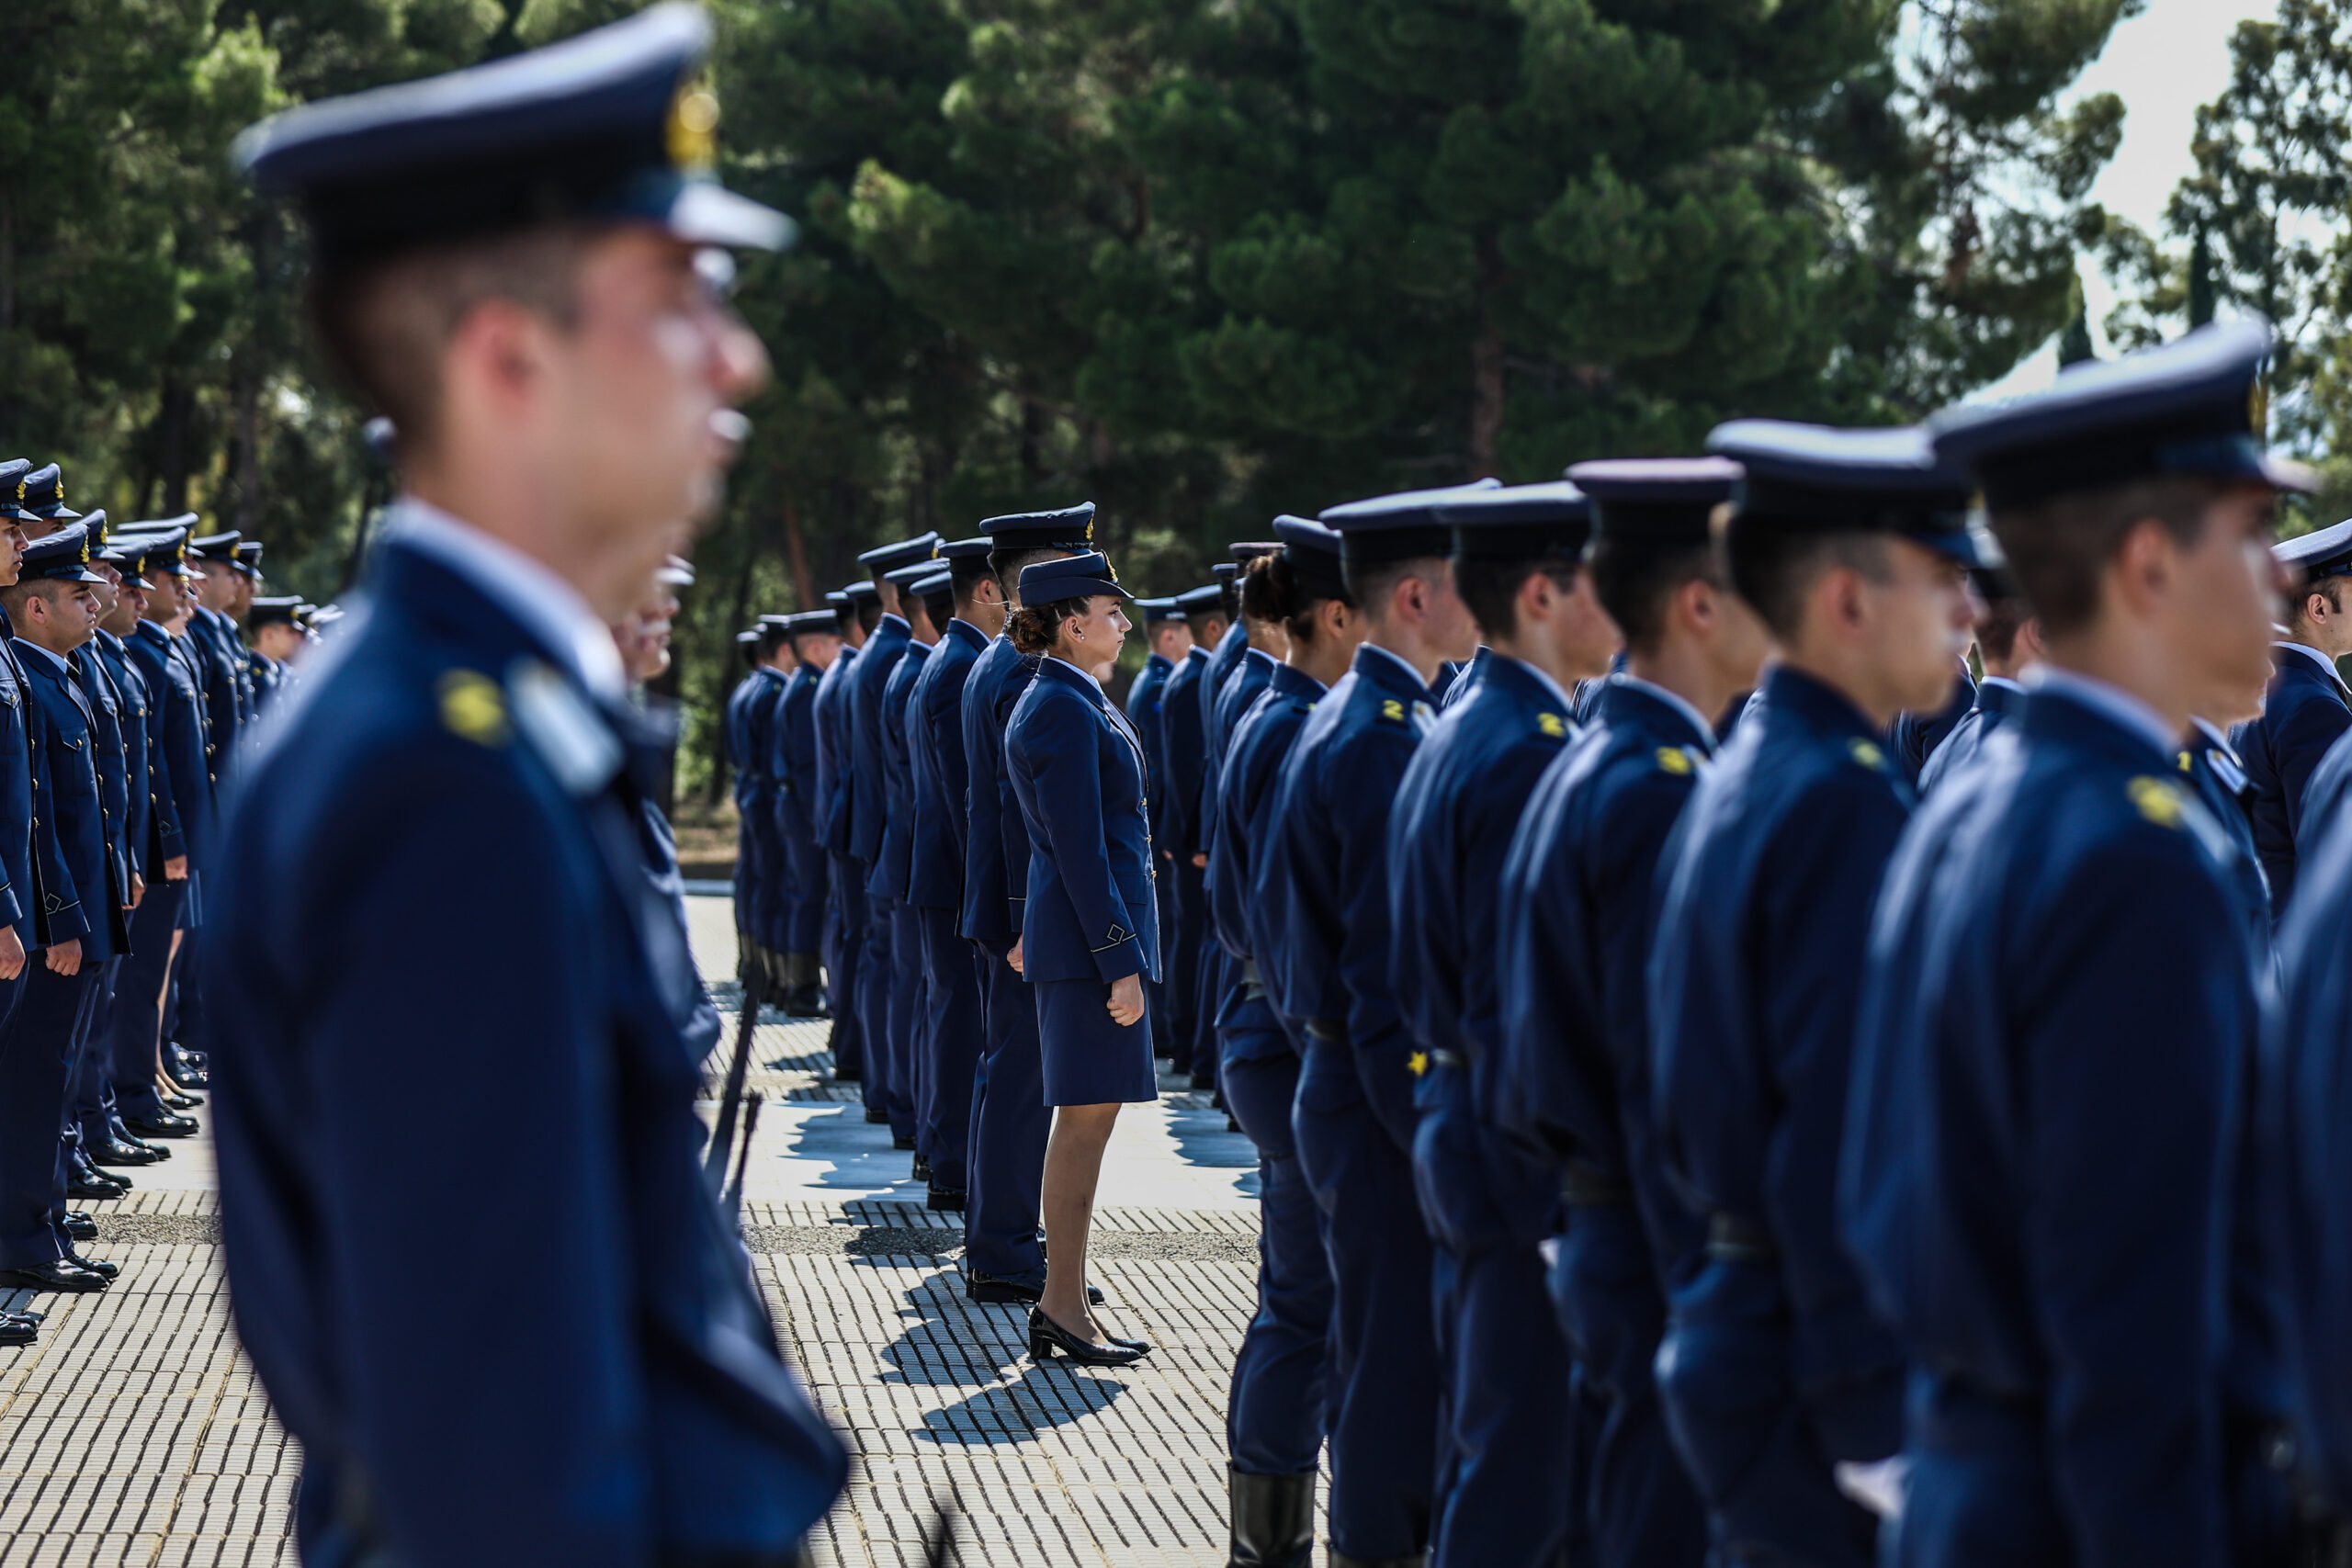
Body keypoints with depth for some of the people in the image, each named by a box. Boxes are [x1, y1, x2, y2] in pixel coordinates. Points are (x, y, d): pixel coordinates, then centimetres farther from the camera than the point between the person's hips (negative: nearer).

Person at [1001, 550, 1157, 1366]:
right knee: (1085, 1119, -6)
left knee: (1085, 1121, 11)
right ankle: (1063, 1307, -1)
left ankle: (1062, 1304, 15)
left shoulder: (1065, 701, 16)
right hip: (1089, 936, -10)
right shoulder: (1065, 711, -16)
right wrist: (1119, 962, -20)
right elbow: (1080, 850, -19)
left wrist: (1033, 930, 24)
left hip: (1068, 924, 10)